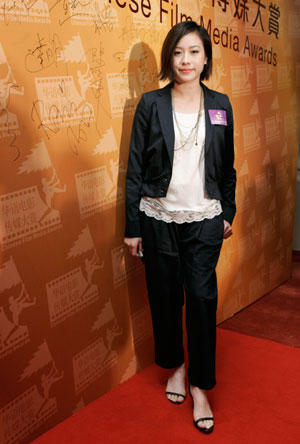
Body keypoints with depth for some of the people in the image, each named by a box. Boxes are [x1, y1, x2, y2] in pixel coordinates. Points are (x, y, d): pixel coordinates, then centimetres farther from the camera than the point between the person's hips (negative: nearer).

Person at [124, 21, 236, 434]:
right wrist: (133, 227, -3)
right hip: (159, 218, 0)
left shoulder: (220, 104, 3)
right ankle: (176, 365, 34)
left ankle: (200, 385, 19)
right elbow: (135, 168, -2)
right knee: (165, 297, 10)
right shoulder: (151, 104, -3)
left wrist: (228, 213, 11)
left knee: (202, 298, 1)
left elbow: (227, 166, 11)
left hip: (204, 220, 1)